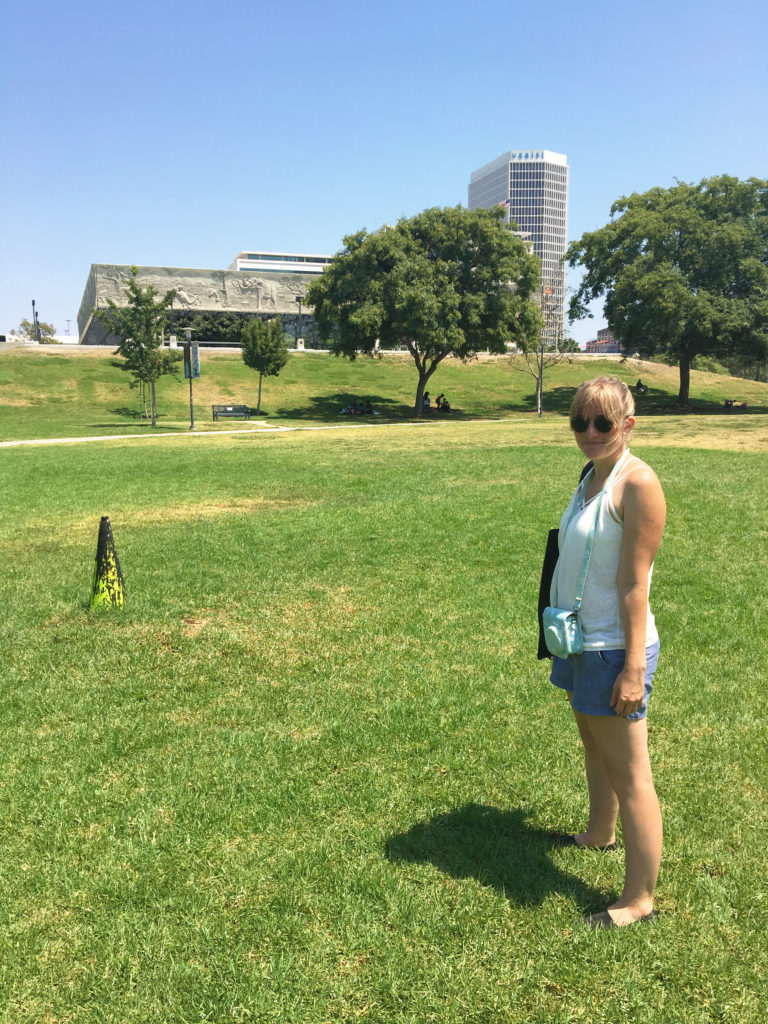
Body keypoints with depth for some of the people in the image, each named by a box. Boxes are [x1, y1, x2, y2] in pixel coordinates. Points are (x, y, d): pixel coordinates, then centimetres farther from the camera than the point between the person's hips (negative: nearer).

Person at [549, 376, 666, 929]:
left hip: (614, 648, -9)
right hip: (582, 640, 9)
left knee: (629, 773, 3)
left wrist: (634, 668, -21)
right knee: (594, 744, 26)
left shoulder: (638, 483, -19)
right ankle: (599, 834, 49)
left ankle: (639, 899, 17)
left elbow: (634, 583, -22)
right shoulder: (592, 475, 8)